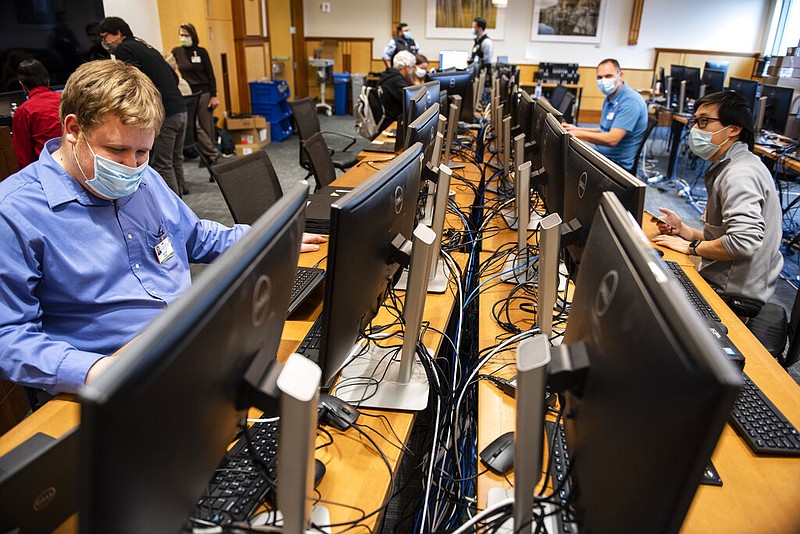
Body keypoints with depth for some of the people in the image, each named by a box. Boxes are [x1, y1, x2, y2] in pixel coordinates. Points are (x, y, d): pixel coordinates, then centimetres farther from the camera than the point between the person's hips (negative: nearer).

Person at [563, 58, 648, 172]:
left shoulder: (630, 101, -20)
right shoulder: (610, 98, 12)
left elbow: (612, 139, -28)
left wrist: (577, 133, -21)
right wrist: (578, 129, 10)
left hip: (618, 163, -9)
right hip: (603, 155, 9)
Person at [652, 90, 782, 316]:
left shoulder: (741, 174, -21)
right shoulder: (729, 167, 14)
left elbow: (743, 241, -34)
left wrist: (691, 246, -18)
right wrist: (684, 230, 3)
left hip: (732, 297, -10)